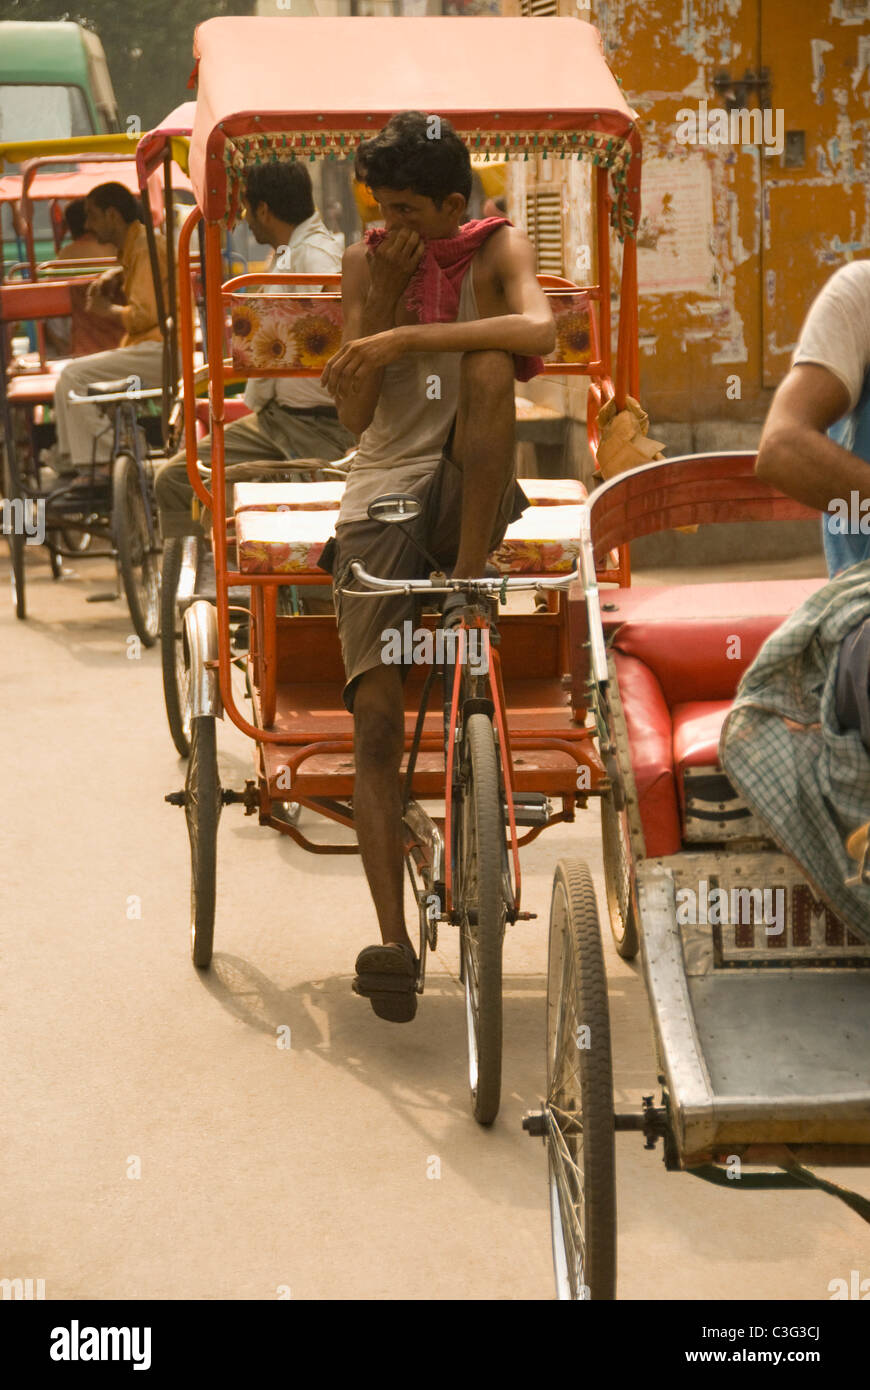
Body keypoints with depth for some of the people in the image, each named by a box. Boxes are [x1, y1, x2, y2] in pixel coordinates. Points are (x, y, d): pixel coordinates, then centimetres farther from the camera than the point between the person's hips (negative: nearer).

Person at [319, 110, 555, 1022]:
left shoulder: (494, 250, 2)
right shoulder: (365, 263, 8)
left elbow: (538, 330, -23)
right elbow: (354, 413, -1)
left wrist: (404, 337, -28)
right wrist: (384, 296, -10)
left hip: (469, 492, -1)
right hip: (381, 501, 1)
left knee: (483, 361, -31)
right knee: (377, 723, -13)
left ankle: (470, 581, -26)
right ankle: (393, 944, -12)